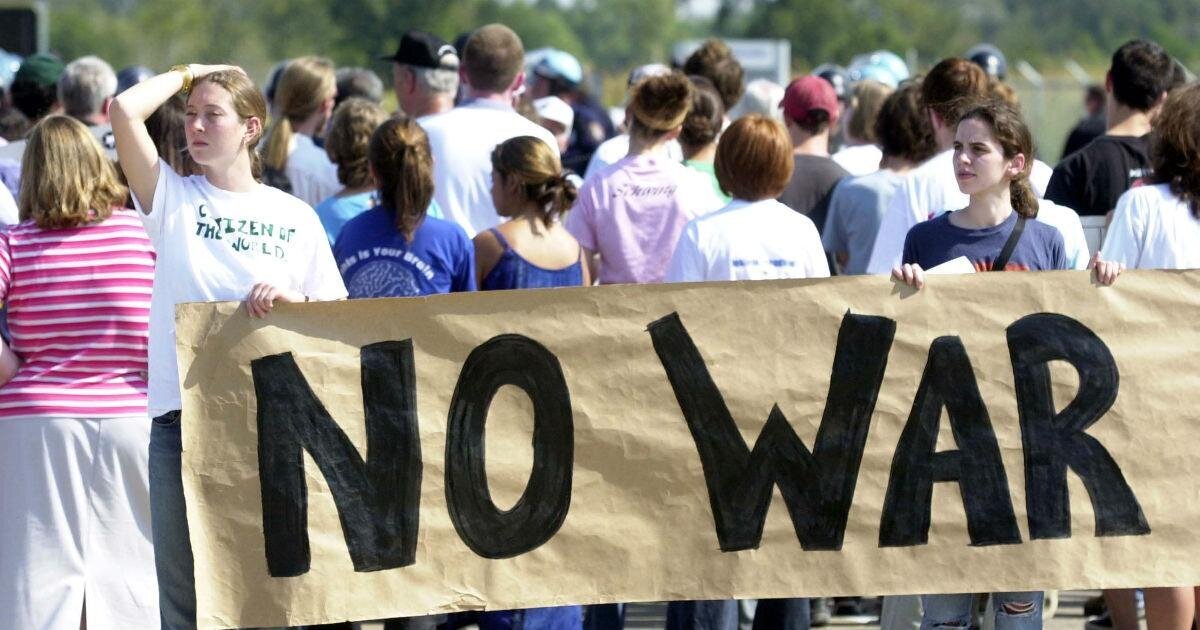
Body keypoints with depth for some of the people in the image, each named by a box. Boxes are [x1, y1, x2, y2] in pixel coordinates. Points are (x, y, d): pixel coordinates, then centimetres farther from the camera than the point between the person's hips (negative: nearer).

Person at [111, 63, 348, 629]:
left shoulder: (294, 217, 9)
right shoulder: (172, 199, 8)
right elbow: (125, 110, -6)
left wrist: (294, 299, -10)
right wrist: (188, 73, 7)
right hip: (182, 414, 0)